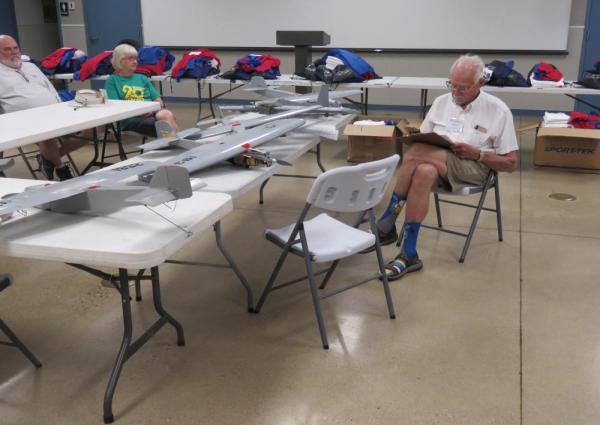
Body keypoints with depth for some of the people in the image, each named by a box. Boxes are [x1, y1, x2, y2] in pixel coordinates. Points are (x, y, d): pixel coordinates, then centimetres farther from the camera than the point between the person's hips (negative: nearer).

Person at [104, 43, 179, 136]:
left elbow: (159, 101, 20)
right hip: (130, 117, -4)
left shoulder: (142, 78, 28)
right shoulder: (112, 80, 13)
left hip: (152, 113, 4)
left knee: (168, 114, -34)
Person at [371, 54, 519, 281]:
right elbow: (422, 139, 18)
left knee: (415, 153, -32)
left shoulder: (498, 110, 3)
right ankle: (409, 254, -34)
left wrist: (477, 153, -13)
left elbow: (510, 163, 3)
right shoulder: (442, 102, 15)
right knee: (423, 172, -37)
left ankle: (387, 223, -22)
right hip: (434, 161, 4)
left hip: (472, 167, -4)